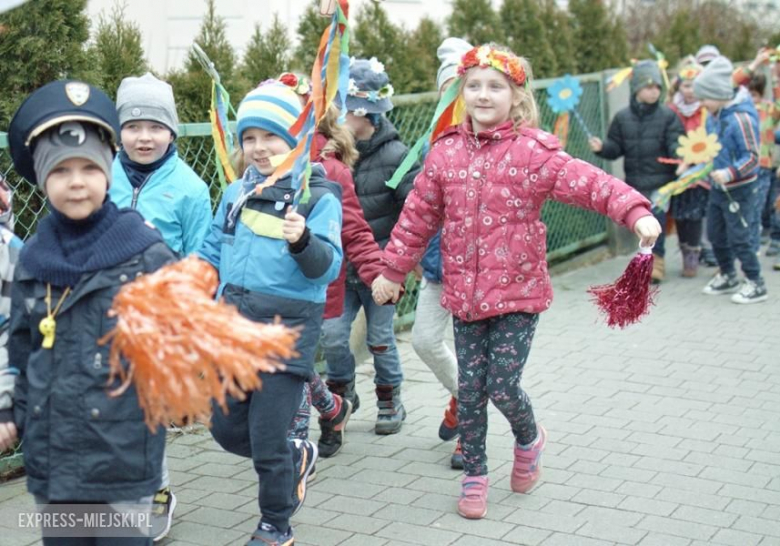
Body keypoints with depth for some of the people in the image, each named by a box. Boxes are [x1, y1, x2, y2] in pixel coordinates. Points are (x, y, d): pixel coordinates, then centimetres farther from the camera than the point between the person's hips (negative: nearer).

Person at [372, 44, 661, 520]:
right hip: (465, 295, 4)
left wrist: (635, 211, -36)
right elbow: (419, 217, 10)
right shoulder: (446, 153, 3)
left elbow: (590, 183, -20)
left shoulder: (534, 151, -9)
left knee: (503, 385, -5)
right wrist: (393, 271, 14)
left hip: (518, 291, -3)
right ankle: (475, 476, 27)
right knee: (470, 390, 8)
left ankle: (529, 439, 30)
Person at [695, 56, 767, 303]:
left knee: (738, 237, -4)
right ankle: (728, 277, 34)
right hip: (718, 187, 8)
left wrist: (730, 173, -34)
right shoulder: (713, 116, 2)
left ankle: (756, 285, 9)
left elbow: (752, 157, -24)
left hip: (738, 190, -8)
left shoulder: (741, 118, -23)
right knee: (715, 234, 17)